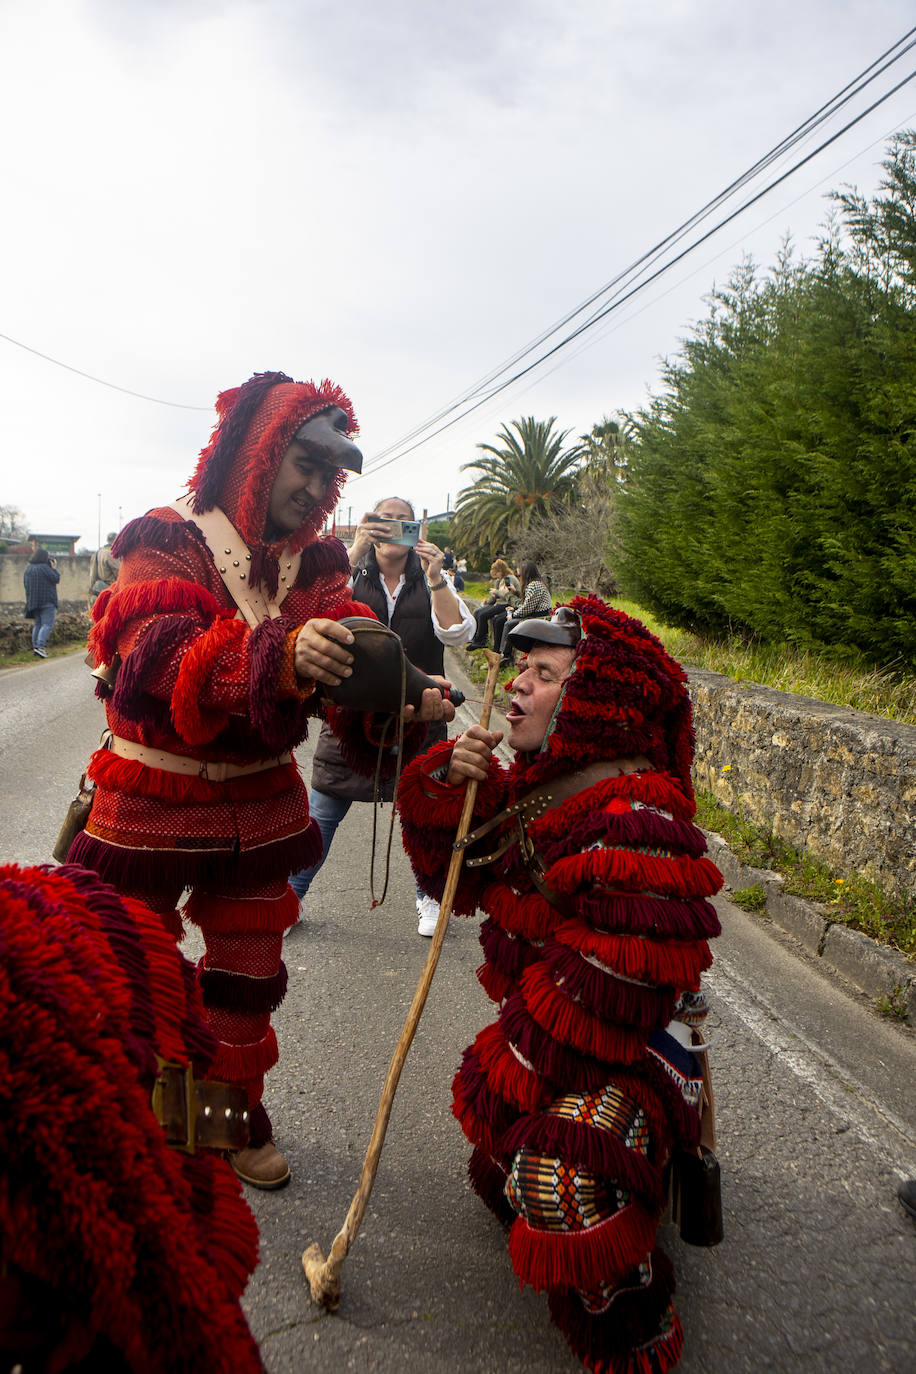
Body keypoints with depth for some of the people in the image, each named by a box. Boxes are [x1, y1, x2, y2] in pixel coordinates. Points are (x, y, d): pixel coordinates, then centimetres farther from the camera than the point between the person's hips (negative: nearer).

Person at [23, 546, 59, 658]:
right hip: (47, 601, -8)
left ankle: (35, 646, 11)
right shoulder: (44, 567, -14)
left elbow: (26, 583, 15)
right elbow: (56, 579, -10)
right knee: (47, 624, -8)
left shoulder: (28, 568, 11)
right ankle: (39, 646, -19)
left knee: (37, 624, 13)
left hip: (33, 601, 8)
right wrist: (54, 568, 3)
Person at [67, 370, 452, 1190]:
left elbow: (348, 666, -12)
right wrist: (279, 655, -51)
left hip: (259, 803, 4)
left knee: (248, 971, 17)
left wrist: (398, 704, -37)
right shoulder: (167, 543, -15)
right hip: (152, 801, -4)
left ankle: (236, 1107, 38)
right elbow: (155, 652, -33)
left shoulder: (317, 565, 0)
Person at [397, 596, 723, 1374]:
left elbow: (602, 993, -29)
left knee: (564, 1179, -28)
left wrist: (513, 1075, -19)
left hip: (630, 1053, -9)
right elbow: (451, 874, 3)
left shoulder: (637, 821, -28)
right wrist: (448, 788, -15)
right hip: (542, 1026, 9)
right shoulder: (537, 785, 0)